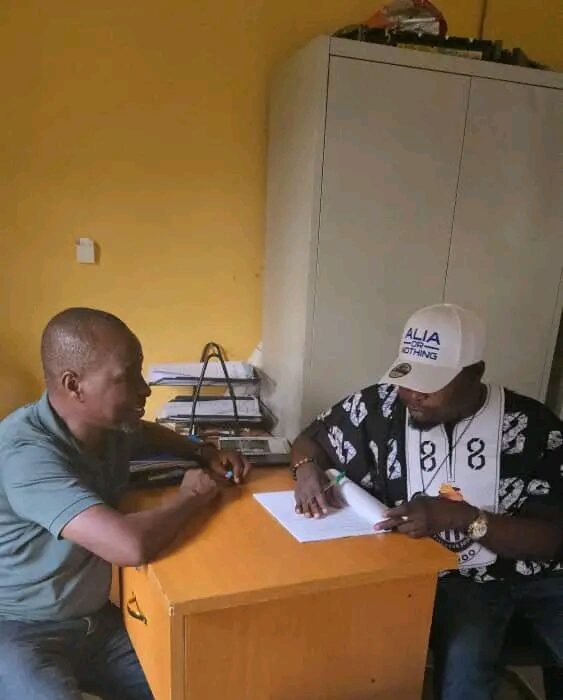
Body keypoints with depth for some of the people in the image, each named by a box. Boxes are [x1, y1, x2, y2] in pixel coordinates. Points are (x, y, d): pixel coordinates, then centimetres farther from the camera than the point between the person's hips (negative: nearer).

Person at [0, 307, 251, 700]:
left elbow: (145, 432, 21)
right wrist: (190, 497, -21)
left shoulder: (110, 426, -6)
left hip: (96, 621, 7)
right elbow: (132, 546, -41)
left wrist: (202, 453, 2)